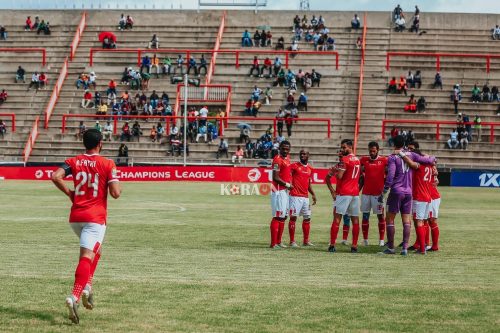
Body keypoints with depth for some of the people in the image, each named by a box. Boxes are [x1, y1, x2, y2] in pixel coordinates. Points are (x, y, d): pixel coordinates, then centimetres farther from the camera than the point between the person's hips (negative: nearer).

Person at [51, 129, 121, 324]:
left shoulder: (73, 162, 6)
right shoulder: (107, 164, -4)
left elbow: (55, 177, -10)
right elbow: (115, 193, -11)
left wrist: (70, 193, 3)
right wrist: (117, 183, 11)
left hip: (75, 216, 5)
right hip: (96, 217, -5)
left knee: (95, 249, 28)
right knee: (87, 256, -13)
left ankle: (87, 287, 16)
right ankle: (74, 297, -30)